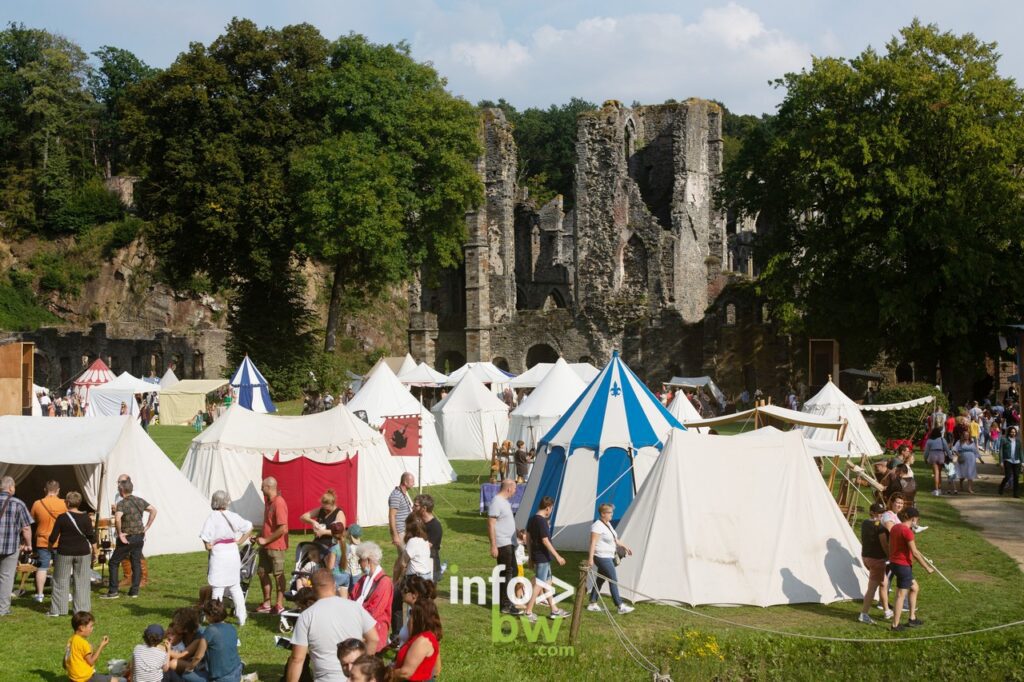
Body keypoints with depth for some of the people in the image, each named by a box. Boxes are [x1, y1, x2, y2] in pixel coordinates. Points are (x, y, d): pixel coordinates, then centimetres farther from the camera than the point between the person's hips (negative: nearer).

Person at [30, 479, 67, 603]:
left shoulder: (37, 504, -5)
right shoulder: (64, 504, -9)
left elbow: (32, 520, 7)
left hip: (42, 541, 1)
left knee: (42, 568, 6)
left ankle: (39, 594, 8)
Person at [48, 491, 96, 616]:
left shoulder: (62, 518, -9)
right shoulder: (86, 517, -6)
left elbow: (53, 537, -5)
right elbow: (91, 536, -5)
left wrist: (51, 543, 15)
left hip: (65, 552, -1)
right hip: (83, 552, 1)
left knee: (61, 581, 7)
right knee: (82, 582, 7)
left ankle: (57, 609, 8)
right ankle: (82, 609, 6)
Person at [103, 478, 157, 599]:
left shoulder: (122, 503, -16)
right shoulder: (140, 501, 5)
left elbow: (117, 518, -32)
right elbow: (154, 510, 8)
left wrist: (120, 533, -20)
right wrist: (146, 527, 8)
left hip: (127, 538, -6)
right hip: (140, 537, 6)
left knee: (114, 562, 5)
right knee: (136, 564, 12)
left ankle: (113, 591, 2)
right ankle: (134, 590, 11)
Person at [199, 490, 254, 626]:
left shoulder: (213, 517, -13)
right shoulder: (233, 516, 2)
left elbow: (206, 537, -22)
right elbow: (249, 527, 12)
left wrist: (209, 545, -3)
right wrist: (240, 541, 13)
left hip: (218, 553, -5)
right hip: (233, 551, 5)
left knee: (217, 587, 1)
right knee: (235, 586, 14)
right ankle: (241, 618, 18)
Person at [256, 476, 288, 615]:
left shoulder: (279, 503, -18)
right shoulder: (268, 502, 11)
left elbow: (282, 528, -22)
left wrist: (266, 540, -16)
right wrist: (260, 536, 9)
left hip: (276, 545, -9)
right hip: (265, 546, 9)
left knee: (278, 575, 0)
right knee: (262, 572, 12)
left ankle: (280, 605, 8)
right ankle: (266, 603, 21)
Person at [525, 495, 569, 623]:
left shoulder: (532, 519, 7)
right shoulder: (542, 521, -19)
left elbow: (528, 538, 14)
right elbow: (545, 541, -22)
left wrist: (530, 554, 22)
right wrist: (557, 556, -19)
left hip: (535, 555, 10)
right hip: (542, 557, -10)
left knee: (547, 582, 16)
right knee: (538, 584, -5)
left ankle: (554, 610, 24)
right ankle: (528, 612, -3)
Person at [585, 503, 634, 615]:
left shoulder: (608, 524, 13)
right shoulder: (598, 526, -17)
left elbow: (615, 539, 25)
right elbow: (593, 543, -23)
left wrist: (624, 547, 19)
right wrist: (590, 558, -27)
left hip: (608, 557, 10)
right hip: (602, 557, -10)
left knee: (600, 580, 14)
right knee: (613, 580, -8)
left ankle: (592, 604, 21)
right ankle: (620, 606, -6)